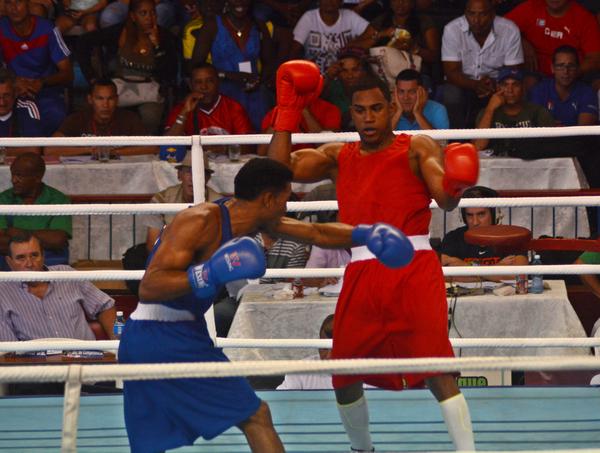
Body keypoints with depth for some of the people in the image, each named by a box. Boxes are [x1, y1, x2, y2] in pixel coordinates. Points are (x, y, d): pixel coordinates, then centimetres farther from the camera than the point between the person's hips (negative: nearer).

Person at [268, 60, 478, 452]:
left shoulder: (417, 148, 5)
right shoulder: (338, 157, 16)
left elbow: (445, 200, -7)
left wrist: (456, 185, -30)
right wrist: (288, 110, 6)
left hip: (413, 269, -4)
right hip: (362, 273, 5)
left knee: (437, 369, -16)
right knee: (344, 376, 10)